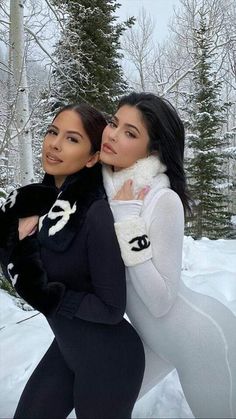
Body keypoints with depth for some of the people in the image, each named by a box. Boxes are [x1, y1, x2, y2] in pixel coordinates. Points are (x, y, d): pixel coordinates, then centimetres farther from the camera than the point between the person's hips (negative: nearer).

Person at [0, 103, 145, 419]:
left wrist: (46, 295, -22)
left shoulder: (98, 213, -26)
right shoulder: (39, 199, -5)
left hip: (108, 360, -7)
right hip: (66, 347, 7)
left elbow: (111, 309, -23)